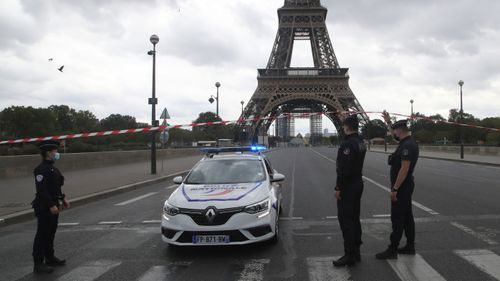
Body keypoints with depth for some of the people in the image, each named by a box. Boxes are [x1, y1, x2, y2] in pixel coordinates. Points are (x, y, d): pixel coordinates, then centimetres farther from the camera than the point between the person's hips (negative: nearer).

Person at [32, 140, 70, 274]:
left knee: (51, 233, 18)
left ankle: (50, 258, 30)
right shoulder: (41, 169, -17)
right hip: (44, 208, -9)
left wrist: (62, 199, 16)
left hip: (53, 206, 9)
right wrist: (51, 205, -25)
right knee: (42, 235, -4)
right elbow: (42, 190, -23)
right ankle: (38, 264, 2)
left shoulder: (52, 168, 14)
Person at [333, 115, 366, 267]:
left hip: (347, 187, -10)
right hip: (358, 184, 10)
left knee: (346, 220, -5)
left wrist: (338, 187, -19)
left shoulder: (348, 143, -20)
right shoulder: (360, 142, 11)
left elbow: (344, 168, -25)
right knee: (354, 218, 15)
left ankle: (349, 255, -2)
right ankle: (356, 251, 22)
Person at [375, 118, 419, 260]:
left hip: (402, 186, -10)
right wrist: (389, 122, 32)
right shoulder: (408, 142, 10)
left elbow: (404, 169, -26)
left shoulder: (407, 146, -21)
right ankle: (410, 246, 24)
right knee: (407, 216, 15)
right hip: (406, 186, 10)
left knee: (397, 218, -6)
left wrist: (394, 189, -24)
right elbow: (397, 136, 34)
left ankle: (392, 250, -2)